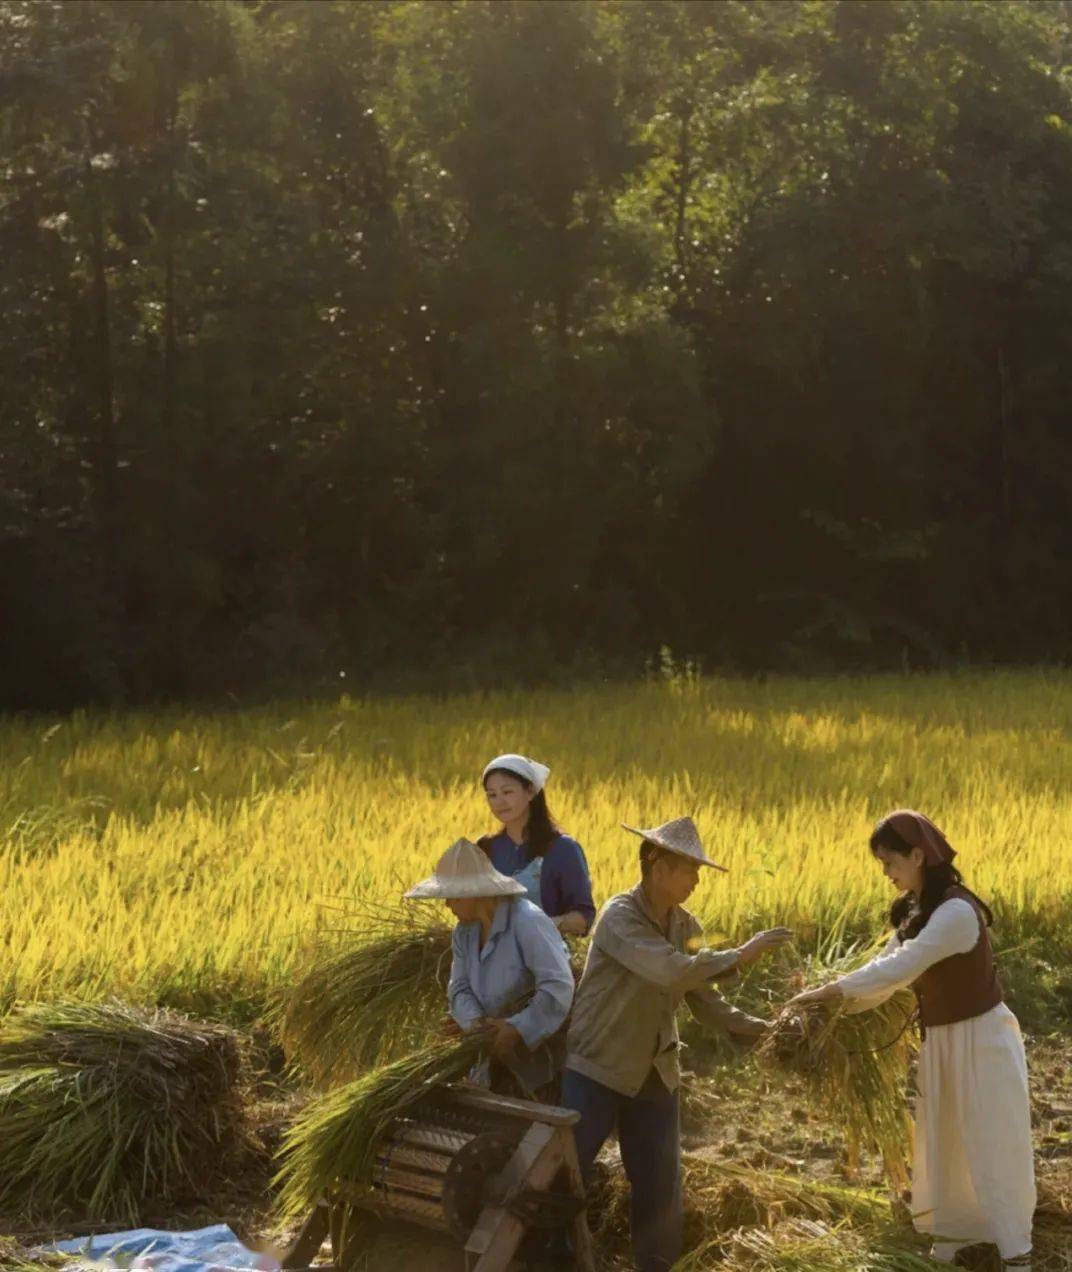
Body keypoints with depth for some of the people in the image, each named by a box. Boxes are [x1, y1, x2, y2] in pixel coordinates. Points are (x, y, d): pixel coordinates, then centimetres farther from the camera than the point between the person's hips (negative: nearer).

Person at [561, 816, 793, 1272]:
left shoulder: (686, 926, 4)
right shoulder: (620, 916, -19)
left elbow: (702, 998, 6)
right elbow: (670, 972, -32)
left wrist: (758, 1026, -6)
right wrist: (738, 956, -27)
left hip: (654, 1076, 6)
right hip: (596, 1069, -6)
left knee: (661, 1187, 8)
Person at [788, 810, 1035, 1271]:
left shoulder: (956, 912, -26)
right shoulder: (915, 911, 3)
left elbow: (899, 970, -29)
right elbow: (887, 973, 6)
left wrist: (828, 991, -24)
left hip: (982, 1042, -9)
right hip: (940, 1042, 9)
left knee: (994, 1154, -1)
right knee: (942, 1148, 17)